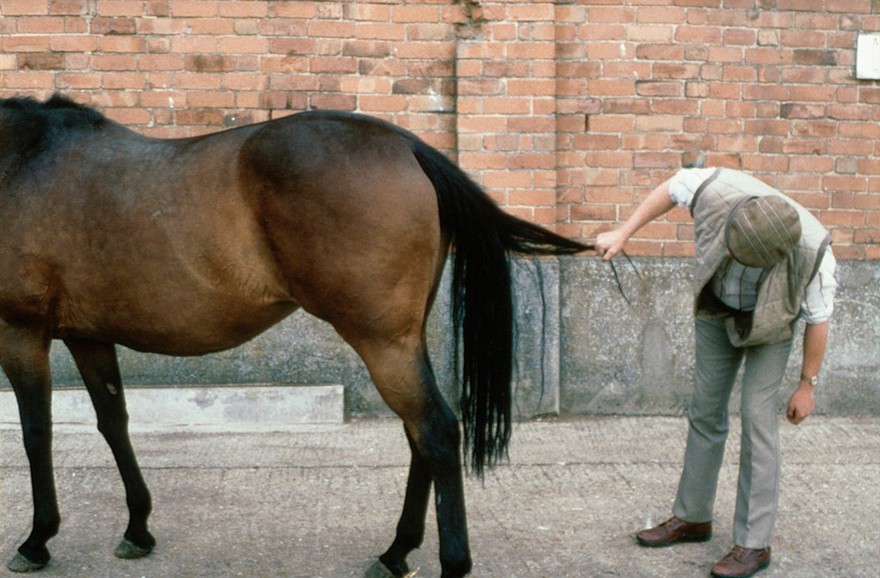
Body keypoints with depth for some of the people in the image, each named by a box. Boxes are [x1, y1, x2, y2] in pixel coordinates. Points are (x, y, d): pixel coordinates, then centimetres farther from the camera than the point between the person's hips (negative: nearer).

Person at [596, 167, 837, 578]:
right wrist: (624, 233, -12)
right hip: (716, 313, 4)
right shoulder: (719, 190, -32)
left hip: (770, 325, -4)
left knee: (757, 421, -12)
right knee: (705, 413, 10)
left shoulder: (813, 251, -36)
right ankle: (691, 518, 25)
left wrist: (808, 384, -13)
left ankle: (754, 544, -3)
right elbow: (673, 188, -9)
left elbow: (818, 320, -20)